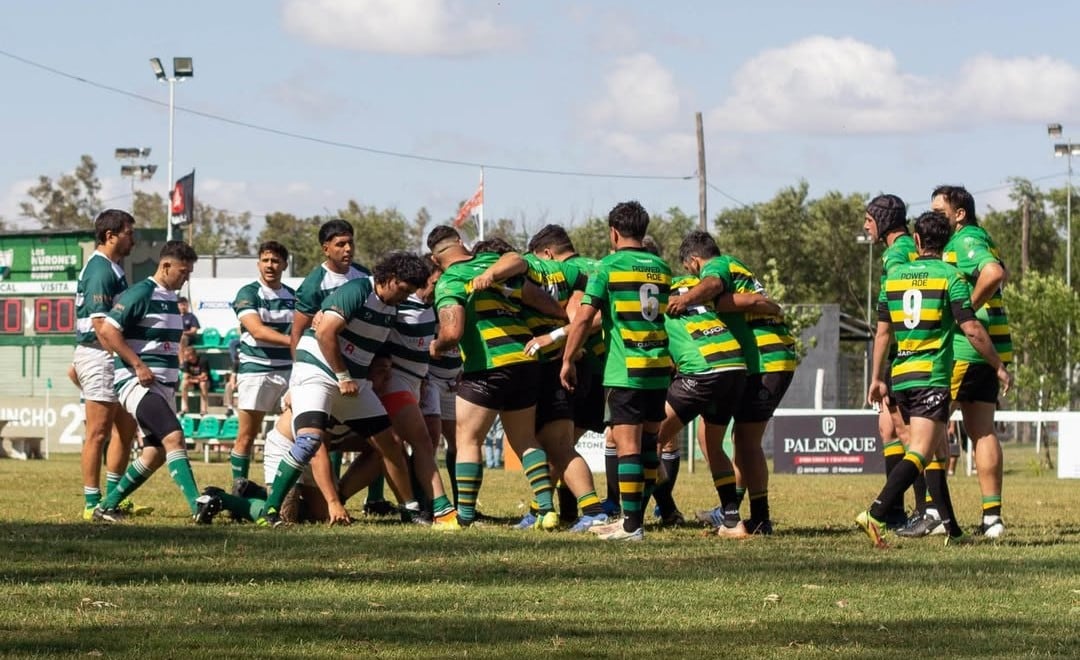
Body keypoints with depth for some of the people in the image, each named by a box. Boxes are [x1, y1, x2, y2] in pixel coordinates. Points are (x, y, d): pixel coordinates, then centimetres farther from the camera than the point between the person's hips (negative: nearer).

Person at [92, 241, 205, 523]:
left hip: (164, 385, 10)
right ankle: (198, 506, -33)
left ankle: (108, 506, 17)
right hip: (138, 382, -10)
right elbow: (107, 330, -18)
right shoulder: (141, 294, -11)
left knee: (156, 453, 7)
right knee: (174, 438, -23)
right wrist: (139, 365, -20)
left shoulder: (171, 299, 17)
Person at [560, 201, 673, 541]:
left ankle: (631, 524, -8)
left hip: (625, 370, -6)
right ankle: (635, 518, 16)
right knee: (648, 443, 11)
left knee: (627, 445, -6)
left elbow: (584, 317, -8)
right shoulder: (661, 268, 11)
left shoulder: (609, 266, -5)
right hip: (660, 367, 6)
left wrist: (568, 360, 0)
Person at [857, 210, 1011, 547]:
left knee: (937, 451, 15)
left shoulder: (894, 275, 11)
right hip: (932, 377, -6)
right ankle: (875, 515, -29)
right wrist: (999, 367, 3)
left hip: (901, 377, 6)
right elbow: (972, 330, -8)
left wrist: (876, 378, 20)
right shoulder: (950, 276, -5)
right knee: (920, 453, -13)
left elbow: (883, 332, 13)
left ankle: (951, 528, 15)